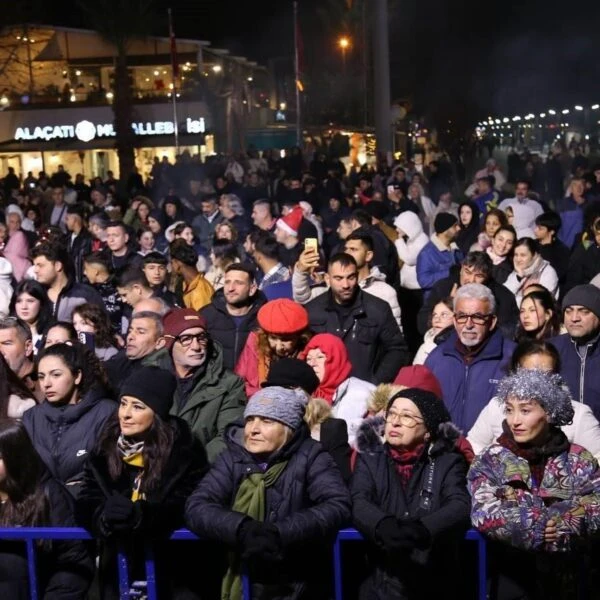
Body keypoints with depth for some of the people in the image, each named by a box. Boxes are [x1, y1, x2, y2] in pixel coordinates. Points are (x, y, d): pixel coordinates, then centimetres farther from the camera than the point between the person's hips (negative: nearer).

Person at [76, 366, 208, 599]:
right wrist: (106, 515, -22)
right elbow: (86, 505, 0)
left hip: (170, 562, -2)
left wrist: (139, 515, -26)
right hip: (118, 559, 3)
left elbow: (187, 508, -11)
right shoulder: (104, 449, 5)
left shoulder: (184, 450, -5)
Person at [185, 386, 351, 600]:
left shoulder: (309, 456, -2)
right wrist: (243, 529, -23)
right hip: (239, 582, 3)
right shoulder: (233, 457, 5)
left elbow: (338, 505, -15)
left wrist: (279, 533, -26)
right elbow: (196, 507, -5)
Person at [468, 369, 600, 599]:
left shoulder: (578, 460, 8)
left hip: (570, 566, 2)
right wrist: (540, 525, -12)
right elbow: (485, 514, -9)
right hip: (514, 566, -1)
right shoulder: (490, 460, 5)